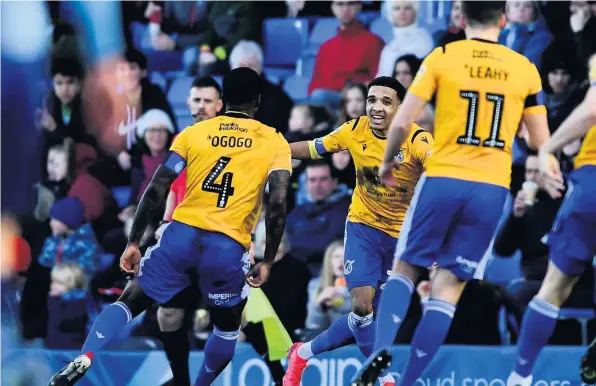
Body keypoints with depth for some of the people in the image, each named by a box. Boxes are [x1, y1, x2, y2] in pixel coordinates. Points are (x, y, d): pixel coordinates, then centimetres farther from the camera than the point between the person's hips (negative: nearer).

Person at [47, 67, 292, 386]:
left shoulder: (194, 133, 12)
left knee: (130, 301, 10)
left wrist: (133, 243, 9)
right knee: (227, 327, 24)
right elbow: (278, 205, -4)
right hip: (229, 246, -1)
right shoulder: (274, 142, 8)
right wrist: (267, 261, 4)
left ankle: (84, 358, -14)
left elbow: (156, 190, 4)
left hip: (183, 232, 1)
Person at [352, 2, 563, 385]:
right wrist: (551, 173, 31)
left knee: (406, 269, 13)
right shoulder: (525, 68, 6)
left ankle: (382, 348, -10)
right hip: (492, 189, 1)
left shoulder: (442, 57, 0)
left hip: (443, 179, -1)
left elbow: (402, 123, -4)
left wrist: (387, 162, 13)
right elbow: (542, 145, 10)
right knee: (449, 288, 4)